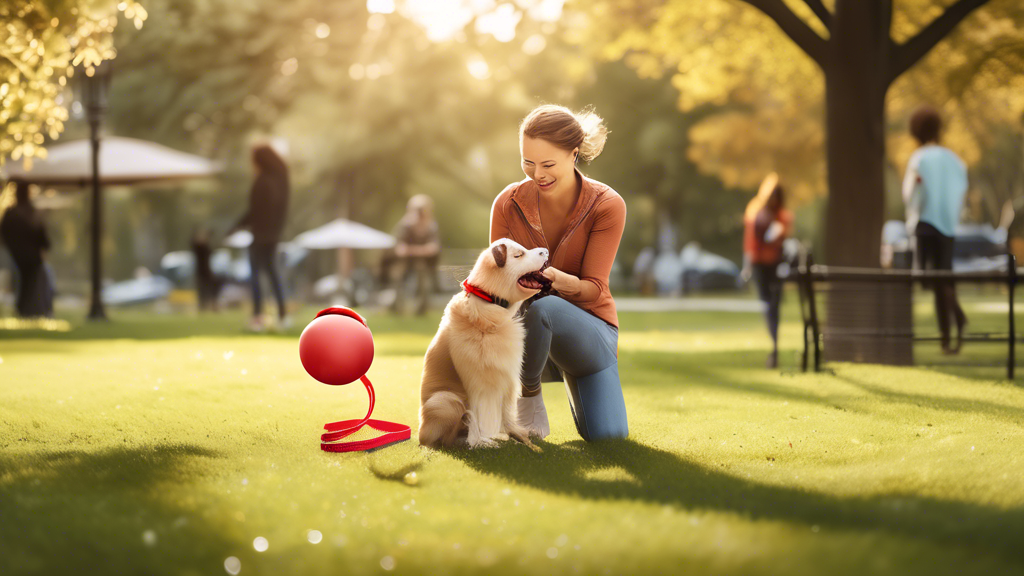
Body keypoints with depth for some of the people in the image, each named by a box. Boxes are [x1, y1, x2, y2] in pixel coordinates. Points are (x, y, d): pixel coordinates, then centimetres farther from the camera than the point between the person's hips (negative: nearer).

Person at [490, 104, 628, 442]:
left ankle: (574, 383, 12)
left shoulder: (606, 206, -13)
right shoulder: (508, 203, -8)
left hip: (588, 328, 0)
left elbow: (593, 287, -18)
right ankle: (529, 395, 2)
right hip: (524, 329, 0)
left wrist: (560, 281, -43)